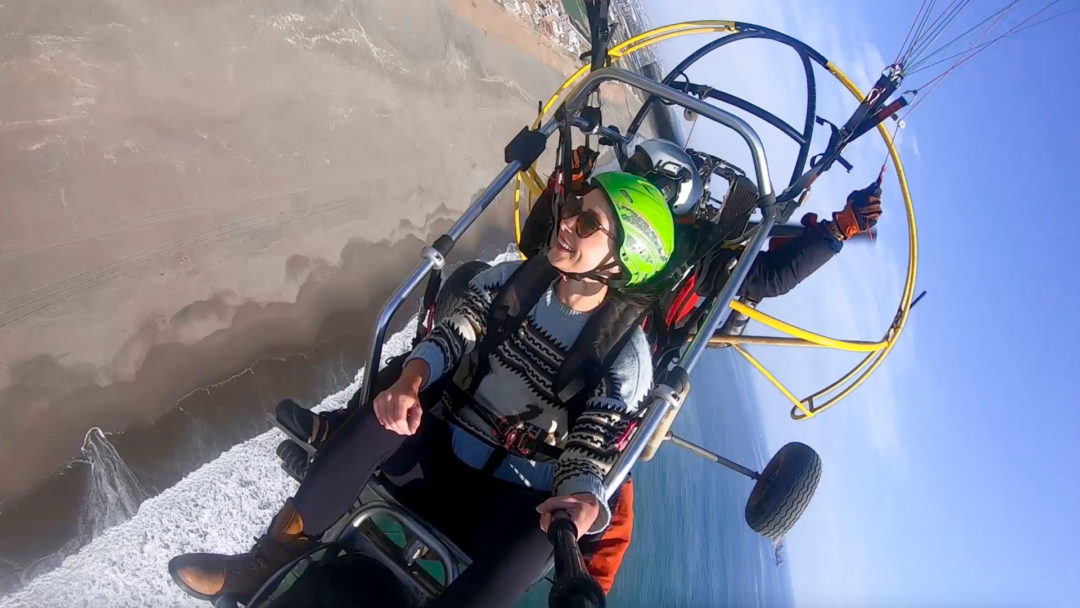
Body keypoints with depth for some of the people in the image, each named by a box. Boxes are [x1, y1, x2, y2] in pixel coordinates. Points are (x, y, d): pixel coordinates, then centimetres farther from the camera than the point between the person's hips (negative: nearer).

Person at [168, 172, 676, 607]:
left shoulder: (626, 354, -11)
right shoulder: (515, 280, 1)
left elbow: (589, 458, -14)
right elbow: (451, 336, -6)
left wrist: (583, 503, -38)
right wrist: (409, 383, -28)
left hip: (510, 501, -3)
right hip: (439, 453, 3)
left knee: (532, 539, -36)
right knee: (387, 414, -28)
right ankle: (269, 563, -13)